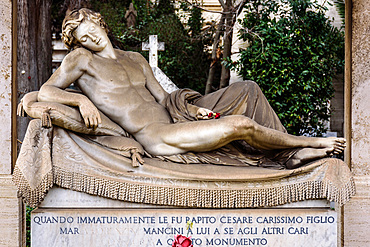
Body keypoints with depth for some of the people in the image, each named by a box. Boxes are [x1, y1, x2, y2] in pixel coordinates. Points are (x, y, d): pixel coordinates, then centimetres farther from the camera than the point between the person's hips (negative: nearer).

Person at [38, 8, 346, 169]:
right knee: (240, 125, -20)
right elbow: (45, 92, -5)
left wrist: (189, 109, -1)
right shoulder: (81, 59, 4)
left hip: (172, 124, 8)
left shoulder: (135, 59, 22)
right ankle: (307, 142, 2)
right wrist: (82, 100, -22)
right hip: (156, 137, -8)